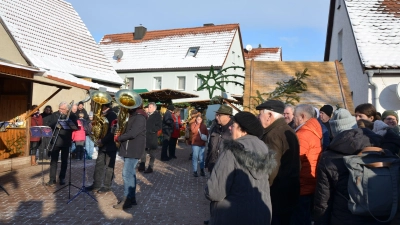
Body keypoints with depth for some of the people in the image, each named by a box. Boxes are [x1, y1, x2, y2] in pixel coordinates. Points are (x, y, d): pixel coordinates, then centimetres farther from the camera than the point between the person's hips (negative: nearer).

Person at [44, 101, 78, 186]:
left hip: (66, 141, -1)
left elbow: (75, 126, -12)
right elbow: (47, 124, 2)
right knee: (53, 160, 1)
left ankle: (62, 178, 22)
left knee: (64, 161, 9)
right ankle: (52, 179, 9)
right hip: (55, 141, 1)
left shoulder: (71, 116, -3)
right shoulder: (54, 115, 3)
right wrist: (55, 125, -18)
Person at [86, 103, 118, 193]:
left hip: (110, 145, -8)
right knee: (99, 164, 12)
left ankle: (107, 186, 13)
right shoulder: (103, 115, 11)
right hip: (102, 144, 9)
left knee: (109, 166, 3)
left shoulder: (112, 115, -16)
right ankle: (96, 184, 21)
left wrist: (102, 141, -21)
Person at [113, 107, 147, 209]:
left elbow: (132, 133, -25)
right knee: (130, 173, 12)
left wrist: (118, 138, -13)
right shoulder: (132, 115, 17)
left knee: (127, 174, -9)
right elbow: (126, 129, 21)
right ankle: (131, 198, 20)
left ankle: (126, 200, -2)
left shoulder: (140, 117, -16)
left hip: (133, 149, -10)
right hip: (128, 148, 10)